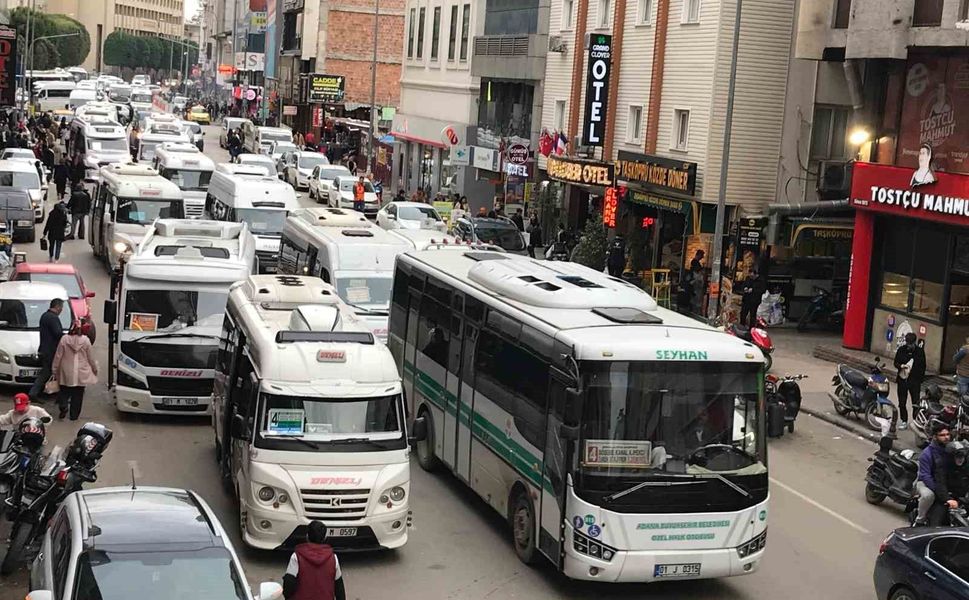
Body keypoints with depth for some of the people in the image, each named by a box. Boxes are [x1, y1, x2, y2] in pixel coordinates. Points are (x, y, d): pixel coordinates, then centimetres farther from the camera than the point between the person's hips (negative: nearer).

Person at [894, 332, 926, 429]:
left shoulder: (920, 351, -1)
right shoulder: (901, 350, 2)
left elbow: (923, 367, 4)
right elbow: (896, 362, 8)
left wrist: (920, 380, -2)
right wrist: (901, 366, -15)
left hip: (915, 381, -2)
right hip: (902, 379, 2)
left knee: (916, 403, -6)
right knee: (902, 403, 9)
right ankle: (904, 421, 20)